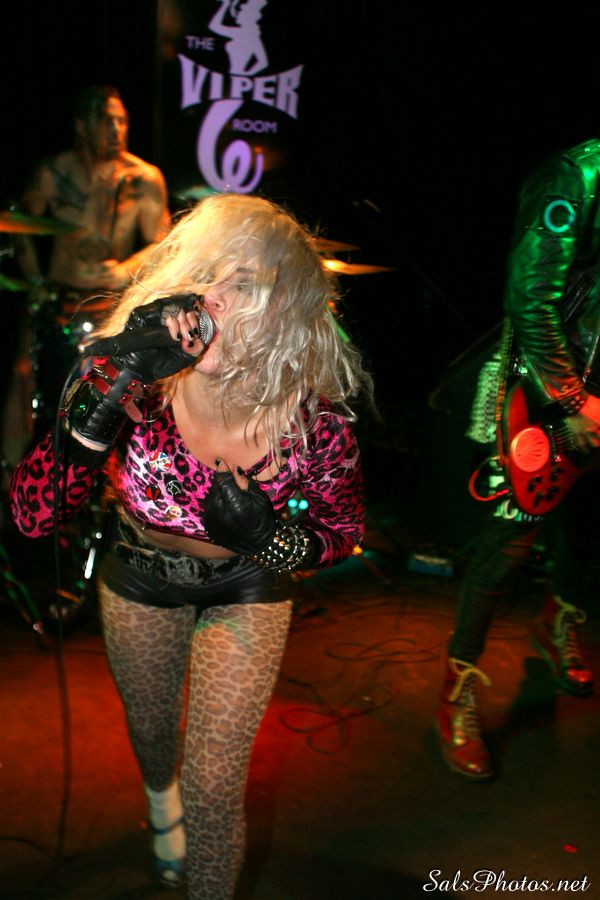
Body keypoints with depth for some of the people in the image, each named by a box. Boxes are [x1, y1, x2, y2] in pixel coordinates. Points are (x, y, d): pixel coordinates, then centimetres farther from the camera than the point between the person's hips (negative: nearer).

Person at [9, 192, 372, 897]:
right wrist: (104, 397, -45)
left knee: (214, 790, 0)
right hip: (137, 583, 2)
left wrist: (270, 537, -34)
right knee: (149, 725, 29)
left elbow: (343, 535, -12)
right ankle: (160, 797, 68)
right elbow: (32, 516, -33)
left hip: (247, 592, -2)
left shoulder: (315, 416, -31)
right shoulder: (128, 380, -30)